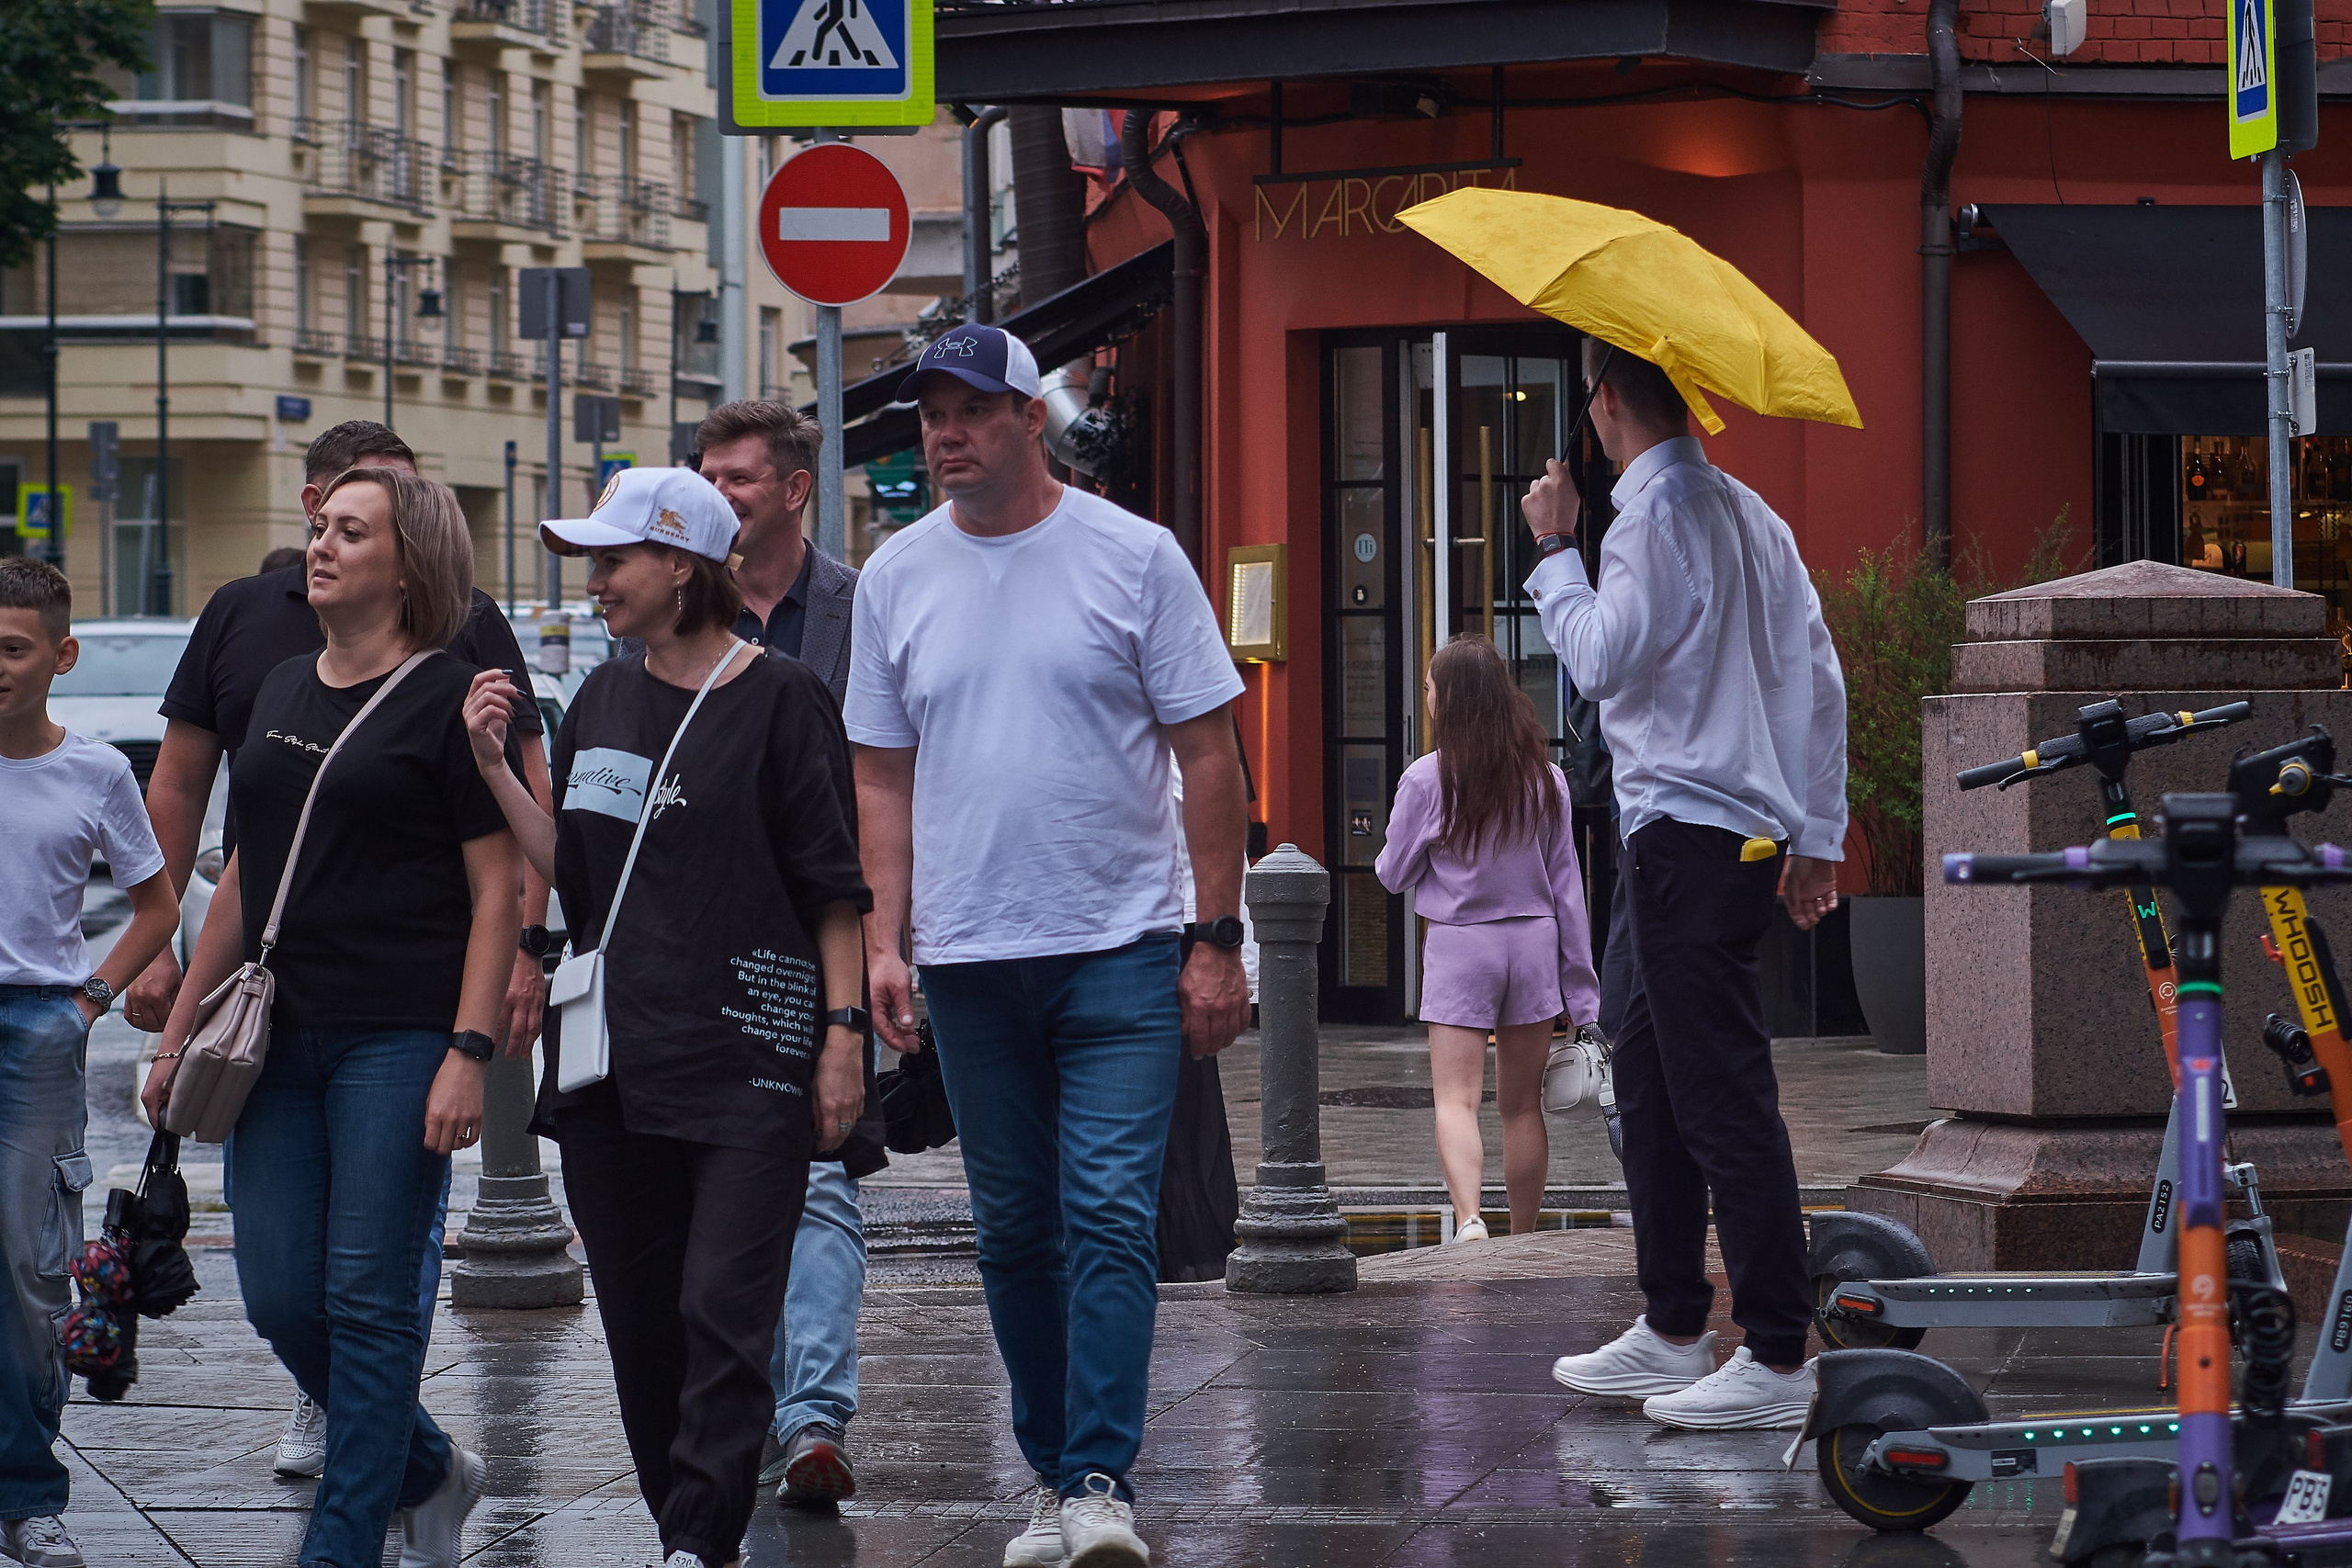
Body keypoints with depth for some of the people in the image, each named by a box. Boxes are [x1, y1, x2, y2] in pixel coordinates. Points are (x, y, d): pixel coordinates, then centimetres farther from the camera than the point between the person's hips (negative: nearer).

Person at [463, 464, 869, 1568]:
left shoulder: (780, 700, -3)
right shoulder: (602, 703, 14)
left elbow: (838, 888, -3)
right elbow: (570, 876, 11)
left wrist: (843, 1031, -9)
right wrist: (495, 768, 1)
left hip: (750, 1057, -6)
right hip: (614, 1059, 6)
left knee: (721, 1311, -11)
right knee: (640, 1320, 8)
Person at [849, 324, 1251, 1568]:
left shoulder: (1134, 557, -2)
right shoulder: (896, 577, 8)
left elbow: (1209, 754, 0)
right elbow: (884, 778, 12)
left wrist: (1217, 938, -5)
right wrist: (881, 940, 2)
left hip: (1122, 951, -4)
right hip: (969, 959, 4)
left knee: (1109, 1219, -12)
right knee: (1015, 1232, 9)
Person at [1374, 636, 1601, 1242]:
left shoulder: (1426, 778, -9)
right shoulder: (1545, 778, 3)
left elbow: (1394, 874, 0)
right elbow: (1566, 883, 6)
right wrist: (1581, 993, 11)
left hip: (1459, 943, -4)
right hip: (1534, 942, 4)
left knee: (1456, 1098, -7)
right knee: (1522, 1105, 12)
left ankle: (1468, 1217, -30)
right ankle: (1523, 1242, 19)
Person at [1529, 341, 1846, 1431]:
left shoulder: (1658, 518, -13)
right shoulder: (1747, 513, 16)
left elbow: (1601, 659, -18)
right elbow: (1818, 676, 16)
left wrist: (1555, 549, -6)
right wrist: (1818, 830, 19)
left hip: (1690, 840, -10)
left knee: (1723, 1099, -10)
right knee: (1652, 1093, 17)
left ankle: (1777, 1359, -11)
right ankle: (1671, 1332, 23)